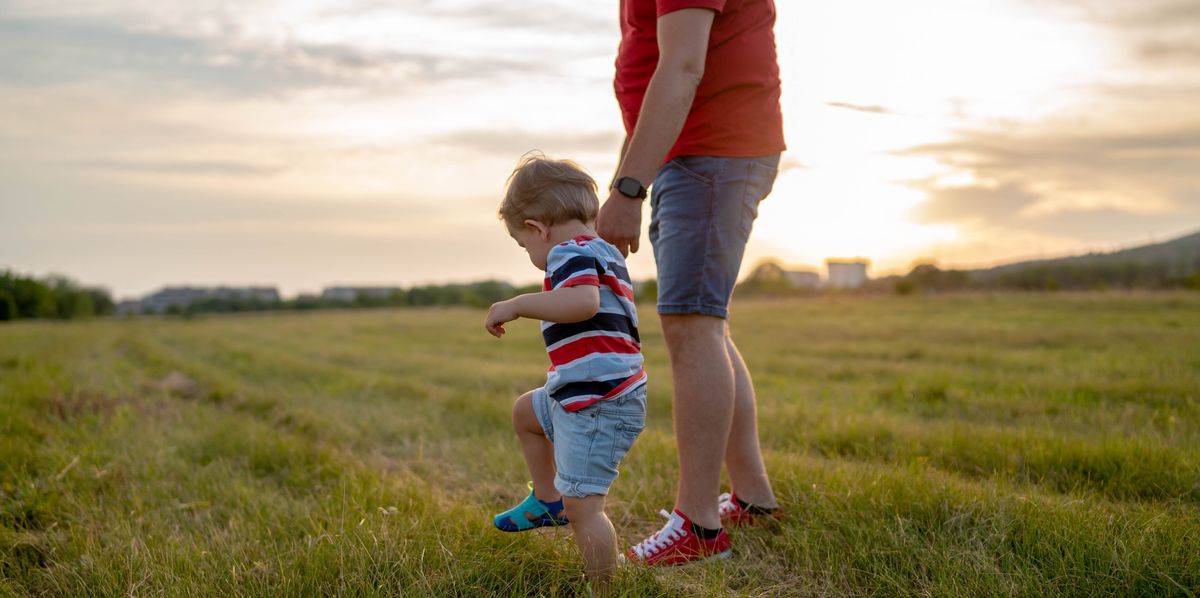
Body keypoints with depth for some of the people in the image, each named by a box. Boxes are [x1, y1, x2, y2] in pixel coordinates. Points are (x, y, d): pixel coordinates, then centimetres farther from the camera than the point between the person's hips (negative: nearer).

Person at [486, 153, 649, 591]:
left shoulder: (570, 252, -13)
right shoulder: (605, 253, 17)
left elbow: (584, 301, -34)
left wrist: (517, 304, -25)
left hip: (597, 403, -11)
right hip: (593, 396, 11)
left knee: (582, 506, -12)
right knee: (525, 410, 31)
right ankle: (547, 501, 40)